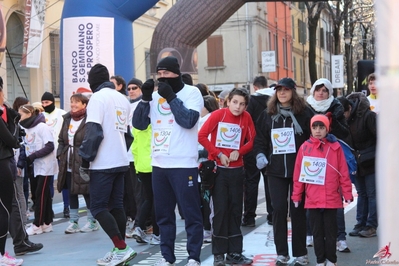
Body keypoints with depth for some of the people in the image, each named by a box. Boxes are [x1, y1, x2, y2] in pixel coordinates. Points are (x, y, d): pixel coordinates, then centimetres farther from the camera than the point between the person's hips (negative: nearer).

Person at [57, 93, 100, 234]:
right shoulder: (67, 119, 11)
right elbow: (61, 139, 18)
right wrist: (60, 154, 6)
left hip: (84, 163, -7)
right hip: (69, 164, 7)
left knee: (87, 192, 3)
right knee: (71, 192, 11)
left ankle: (92, 222, 16)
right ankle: (73, 221, 21)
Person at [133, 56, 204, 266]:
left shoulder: (191, 92, -2)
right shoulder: (155, 95, 10)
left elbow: (189, 121, -17)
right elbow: (139, 124, 4)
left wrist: (171, 97, -15)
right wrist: (145, 98, -7)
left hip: (183, 163, -5)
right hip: (159, 163, 5)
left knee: (190, 212, 0)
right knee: (163, 213, 11)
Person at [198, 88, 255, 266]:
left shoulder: (246, 118, -1)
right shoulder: (218, 115, -9)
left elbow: (252, 140, 6)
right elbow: (202, 136, -10)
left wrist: (239, 151, -11)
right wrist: (219, 154, -13)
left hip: (237, 169, 3)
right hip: (218, 169, -3)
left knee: (235, 210, 7)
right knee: (221, 210, -2)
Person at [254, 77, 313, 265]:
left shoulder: (304, 113, -1)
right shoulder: (267, 114, 8)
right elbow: (259, 139, 12)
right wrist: (260, 155, -5)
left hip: (298, 170, -2)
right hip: (275, 170, 2)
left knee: (297, 210, 4)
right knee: (279, 209, 0)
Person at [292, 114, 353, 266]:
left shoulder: (335, 147, -1)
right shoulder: (305, 147, 0)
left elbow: (343, 173, 0)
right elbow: (298, 174, 3)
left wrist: (347, 194, -1)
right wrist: (296, 196, 3)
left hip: (331, 199, -1)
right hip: (312, 200, 1)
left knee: (330, 231, 9)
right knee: (317, 232, 10)